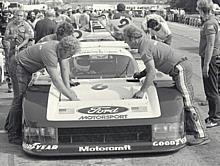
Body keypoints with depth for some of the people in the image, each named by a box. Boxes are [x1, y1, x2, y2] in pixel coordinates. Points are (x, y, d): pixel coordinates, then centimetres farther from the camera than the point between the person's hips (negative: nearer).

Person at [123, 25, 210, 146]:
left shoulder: (144, 49, -14)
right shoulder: (147, 42, 17)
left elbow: (152, 73, -21)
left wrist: (142, 91, -19)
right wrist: (141, 74, 24)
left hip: (180, 70, -10)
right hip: (184, 65, 10)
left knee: (187, 104, -9)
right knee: (186, 102, 17)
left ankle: (201, 136, -7)